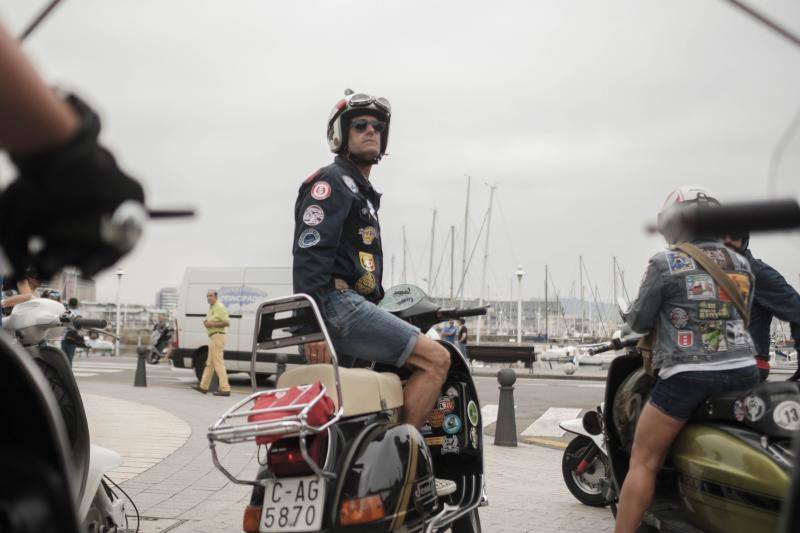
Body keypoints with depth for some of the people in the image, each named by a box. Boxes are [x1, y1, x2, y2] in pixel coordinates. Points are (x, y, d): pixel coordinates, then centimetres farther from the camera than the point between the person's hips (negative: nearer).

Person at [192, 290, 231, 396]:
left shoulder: (219, 307, -12)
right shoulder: (211, 307, 19)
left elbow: (227, 322, -20)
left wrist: (212, 324, -19)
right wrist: (206, 323, 10)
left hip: (218, 336, -10)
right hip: (212, 337, 10)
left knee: (218, 363, -12)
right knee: (209, 363, 15)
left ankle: (225, 389, -14)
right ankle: (203, 386, 23)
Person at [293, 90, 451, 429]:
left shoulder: (364, 193, 29)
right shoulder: (330, 181, -3)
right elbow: (309, 254, -17)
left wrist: (384, 308, 27)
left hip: (353, 305, 10)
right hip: (336, 303, -10)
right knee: (436, 359, -14)